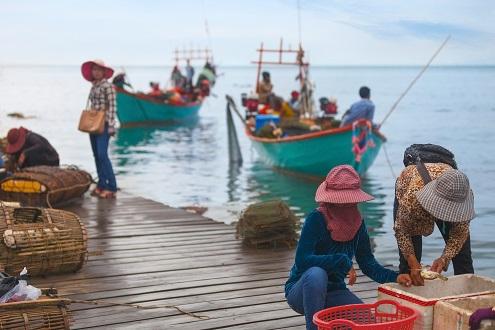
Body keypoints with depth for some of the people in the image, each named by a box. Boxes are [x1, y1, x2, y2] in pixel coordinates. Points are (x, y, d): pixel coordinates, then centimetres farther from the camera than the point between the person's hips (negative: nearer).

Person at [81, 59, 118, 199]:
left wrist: (111, 126, -17)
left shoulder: (107, 86, -8)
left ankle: (111, 188, -11)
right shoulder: (93, 87, 15)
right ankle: (101, 185, 15)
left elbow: (112, 106, -12)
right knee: (96, 155, 8)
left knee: (102, 155, -14)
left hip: (104, 124, -8)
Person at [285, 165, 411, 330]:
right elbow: (302, 260, -28)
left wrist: (395, 277, -18)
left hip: (333, 292, 5)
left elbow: (368, 264, 0)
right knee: (316, 274, -37)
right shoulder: (316, 219, -20)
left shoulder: (357, 223, -3)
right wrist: (343, 262, -28)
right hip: (302, 291, -5)